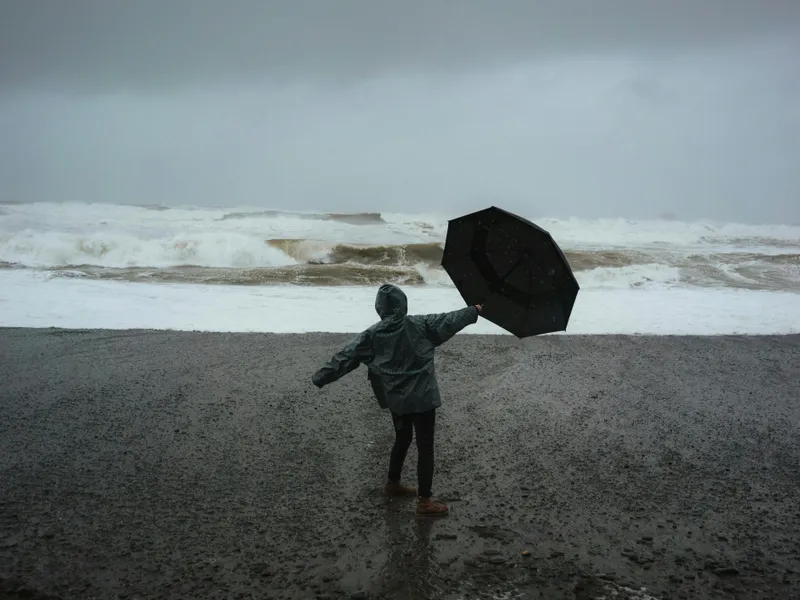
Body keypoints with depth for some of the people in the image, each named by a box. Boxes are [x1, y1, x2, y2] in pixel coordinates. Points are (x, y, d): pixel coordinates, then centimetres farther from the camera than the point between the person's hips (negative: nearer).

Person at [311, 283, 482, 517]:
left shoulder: (371, 335, -6)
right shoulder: (419, 324, -11)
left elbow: (345, 357, -5)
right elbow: (449, 320, -1)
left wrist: (321, 377, 3)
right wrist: (474, 311, 15)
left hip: (395, 399, 4)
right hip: (421, 397, -4)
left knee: (402, 439, 25)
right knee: (425, 447, 3)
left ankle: (393, 484, 40)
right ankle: (425, 501, 6)